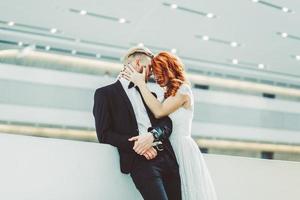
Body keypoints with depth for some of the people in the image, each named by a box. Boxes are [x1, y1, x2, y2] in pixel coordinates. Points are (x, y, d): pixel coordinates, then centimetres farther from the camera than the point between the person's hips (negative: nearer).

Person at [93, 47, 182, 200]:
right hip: (140, 160, -6)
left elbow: (166, 123, 12)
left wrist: (152, 135, -11)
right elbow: (104, 135, -2)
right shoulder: (105, 93, 7)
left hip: (166, 157, 6)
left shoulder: (149, 95, 25)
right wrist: (135, 145, -15)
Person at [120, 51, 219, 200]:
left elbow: (159, 112, -16)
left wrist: (140, 83, -10)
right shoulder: (169, 94, 19)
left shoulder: (183, 89, -4)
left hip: (181, 147, -7)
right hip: (170, 148, 7)